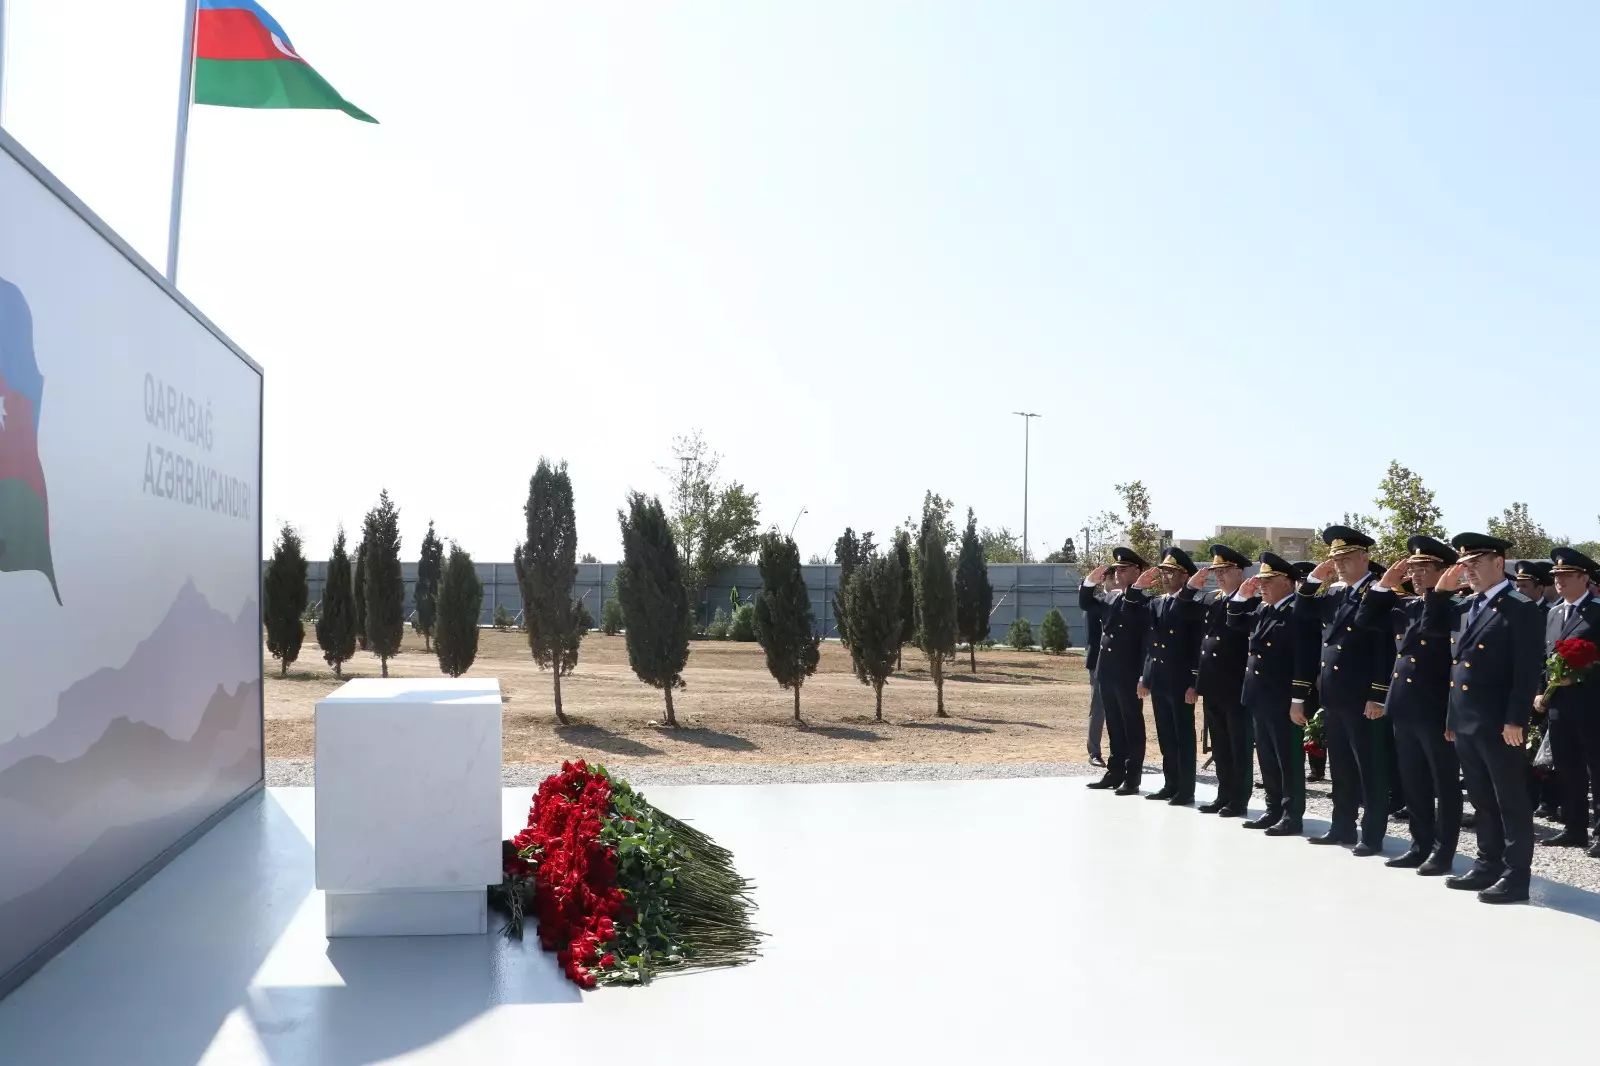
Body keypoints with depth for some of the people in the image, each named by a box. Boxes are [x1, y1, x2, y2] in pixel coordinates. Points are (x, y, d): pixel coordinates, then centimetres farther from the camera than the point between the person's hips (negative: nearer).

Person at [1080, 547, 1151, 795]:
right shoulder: (1110, 598, 11)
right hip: (1107, 673, 7)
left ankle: (1132, 778, 6)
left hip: (1128, 675, -7)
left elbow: (1147, 640, -19)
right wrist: (1091, 581, 2)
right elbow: (1086, 605, 17)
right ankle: (1115, 772, 21)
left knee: (1132, 726, 2)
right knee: (1114, 726, 14)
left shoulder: (1144, 601, -11)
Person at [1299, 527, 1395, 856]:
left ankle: (1373, 835, 5)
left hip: (1362, 699, -8)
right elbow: (1301, 615, 17)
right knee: (1340, 767, 15)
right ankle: (1342, 827, 24)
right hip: (1333, 696, 8)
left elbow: (1385, 650, -16)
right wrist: (1314, 579, 5)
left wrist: (1378, 697, -19)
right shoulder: (1333, 594, 13)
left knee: (1370, 768, 0)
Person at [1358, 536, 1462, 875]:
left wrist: (1435, 591, -21)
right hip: (1404, 708, 8)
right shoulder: (1404, 606, 13)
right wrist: (1385, 584, 6)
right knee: (1414, 784, 14)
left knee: (1444, 784, 3)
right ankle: (1420, 845, 23)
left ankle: (1443, 851, 9)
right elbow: (1364, 619, 12)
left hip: (1436, 709, -8)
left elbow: (1434, 627, -30)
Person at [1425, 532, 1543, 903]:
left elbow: (1529, 669, -15)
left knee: (1511, 801, 2)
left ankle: (1516, 876, 8)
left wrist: (1515, 720, -19)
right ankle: (1488, 865, 25)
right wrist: (1441, 590, 9)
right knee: (1482, 801, 16)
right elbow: (1431, 626, 24)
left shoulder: (1521, 609, -10)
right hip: (1465, 723, 8)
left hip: (1498, 724, -8)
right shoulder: (1466, 606, 13)